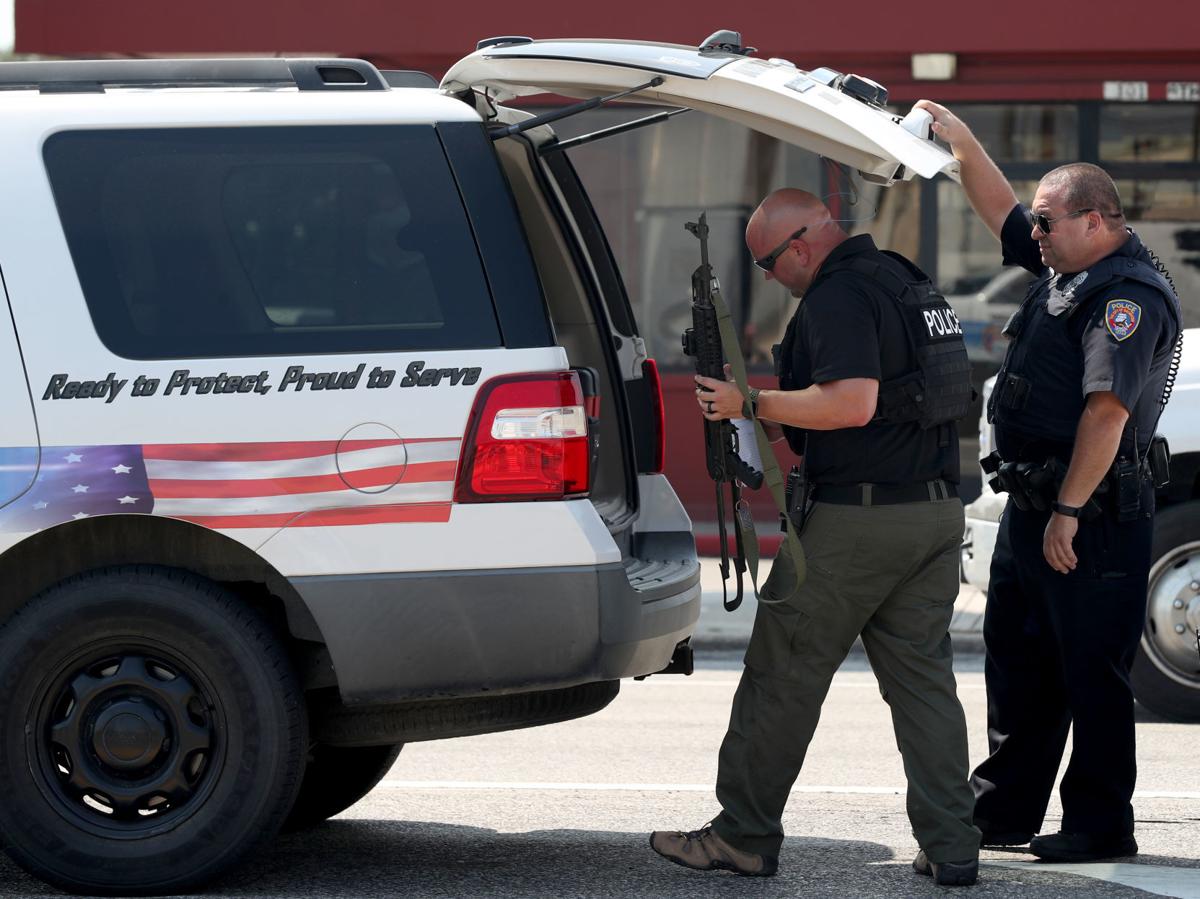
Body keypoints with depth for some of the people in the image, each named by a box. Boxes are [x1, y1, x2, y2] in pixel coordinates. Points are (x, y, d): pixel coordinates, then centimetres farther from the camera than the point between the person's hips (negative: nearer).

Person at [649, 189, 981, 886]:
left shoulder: (838, 297, -15)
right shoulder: (906, 279, 15)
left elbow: (852, 404, -27)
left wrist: (750, 403, -17)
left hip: (856, 522, -9)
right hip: (937, 511, 9)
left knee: (784, 677, 2)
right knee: (924, 677, 9)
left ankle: (745, 835, 9)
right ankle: (951, 847, 4)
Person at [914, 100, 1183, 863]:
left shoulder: (1130, 296, -18)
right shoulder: (1067, 270, 12)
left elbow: (1106, 409, -25)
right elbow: (1001, 211, 28)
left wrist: (1069, 512, -26)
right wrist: (961, 141, 16)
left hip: (1093, 519, -10)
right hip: (1034, 506, 10)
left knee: (1092, 674, -3)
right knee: (1017, 660, 15)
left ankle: (1101, 825, 3)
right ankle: (1005, 811, 23)